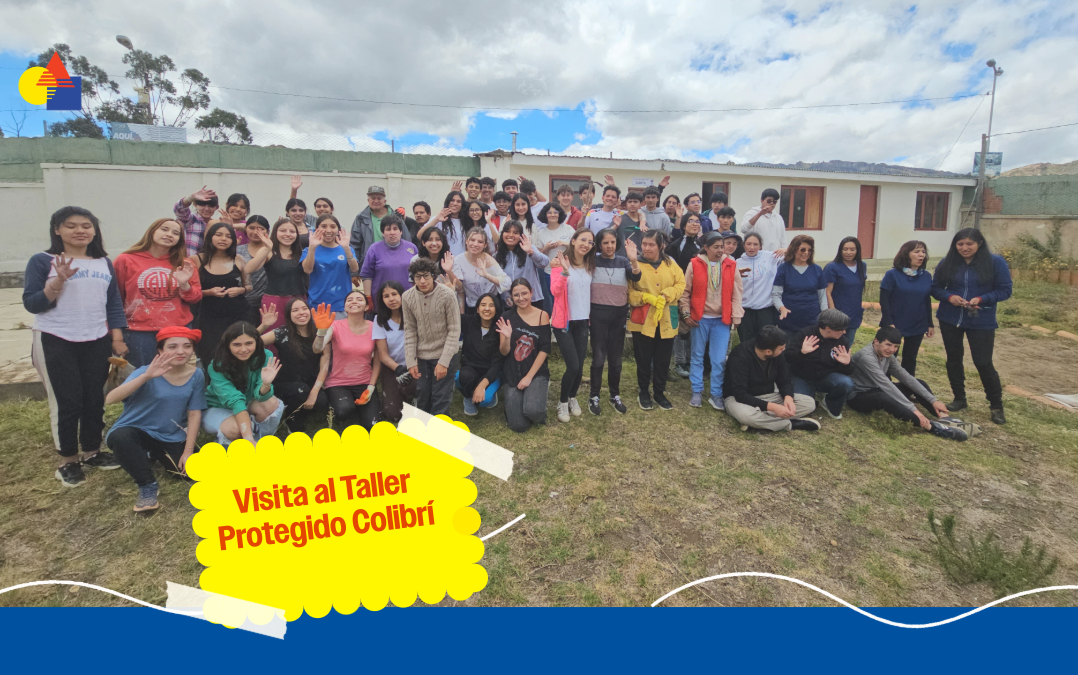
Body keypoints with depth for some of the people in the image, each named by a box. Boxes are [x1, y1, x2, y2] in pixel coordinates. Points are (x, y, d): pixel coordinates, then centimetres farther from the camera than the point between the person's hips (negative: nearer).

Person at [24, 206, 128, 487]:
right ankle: (67, 460, 15)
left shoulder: (104, 263, 7)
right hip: (56, 342, -3)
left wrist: (117, 339, 3)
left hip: (96, 342, 3)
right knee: (67, 401, 0)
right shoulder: (43, 261, -4)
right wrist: (58, 280, -22)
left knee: (95, 399, 9)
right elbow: (31, 304, -8)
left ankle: (92, 451, 24)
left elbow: (114, 303, 9)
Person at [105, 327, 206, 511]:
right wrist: (146, 376, -45)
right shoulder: (147, 372, -19)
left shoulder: (196, 375, -10)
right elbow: (110, 399, -33)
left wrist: (188, 451, -6)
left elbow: (194, 413, -4)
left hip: (171, 437, 3)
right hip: (138, 430, -3)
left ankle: (156, 455, 22)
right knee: (119, 436, -36)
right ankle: (148, 486, -13)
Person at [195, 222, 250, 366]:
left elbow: (249, 286, 15)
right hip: (209, 318, -1)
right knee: (211, 359, -3)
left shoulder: (238, 260, 5)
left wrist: (241, 290, -6)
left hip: (237, 316, 1)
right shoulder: (199, 260, 0)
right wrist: (209, 292, -16)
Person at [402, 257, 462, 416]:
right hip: (422, 357, 3)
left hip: (445, 356, -3)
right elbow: (410, 331, 1)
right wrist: (411, 361, -3)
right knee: (422, 399, 10)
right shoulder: (407, 297, -4)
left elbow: (454, 331, -11)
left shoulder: (447, 295, -15)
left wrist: (444, 361, -14)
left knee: (441, 400, -1)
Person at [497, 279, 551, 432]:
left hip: (536, 372, -1)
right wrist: (507, 337, -24)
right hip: (513, 375, 1)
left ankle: (540, 391, 8)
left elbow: (544, 350, -6)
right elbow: (504, 352, -3)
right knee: (519, 426, -3)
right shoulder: (507, 318, -1)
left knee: (532, 410, -28)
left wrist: (529, 376, -11)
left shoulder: (542, 315, -4)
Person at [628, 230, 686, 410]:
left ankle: (660, 392, 25)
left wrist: (664, 296, -17)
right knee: (643, 359, 6)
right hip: (643, 320, -2)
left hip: (666, 320, 3)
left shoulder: (670, 263, 6)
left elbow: (680, 284, -2)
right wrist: (647, 297, -22)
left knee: (663, 359, 10)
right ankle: (644, 392, 23)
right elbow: (629, 291, -8)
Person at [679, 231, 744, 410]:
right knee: (697, 356, 10)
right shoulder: (694, 264, -4)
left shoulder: (731, 265, 1)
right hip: (699, 318, -1)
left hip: (722, 320, 1)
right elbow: (685, 292, 0)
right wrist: (686, 314, -4)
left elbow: (736, 294, 2)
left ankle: (716, 394, 16)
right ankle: (697, 392, 21)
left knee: (719, 360, 3)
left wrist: (736, 317, -2)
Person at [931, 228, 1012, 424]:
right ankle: (959, 399, 28)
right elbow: (935, 288, 4)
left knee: (983, 363, -1)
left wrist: (981, 299, -21)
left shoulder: (996, 262, -8)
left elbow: (1005, 290, -6)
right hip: (949, 319, 3)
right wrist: (949, 297, -16)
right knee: (953, 359, 11)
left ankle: (996, 406, 17)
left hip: (981, 322, -3)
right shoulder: (947, 263, -1)